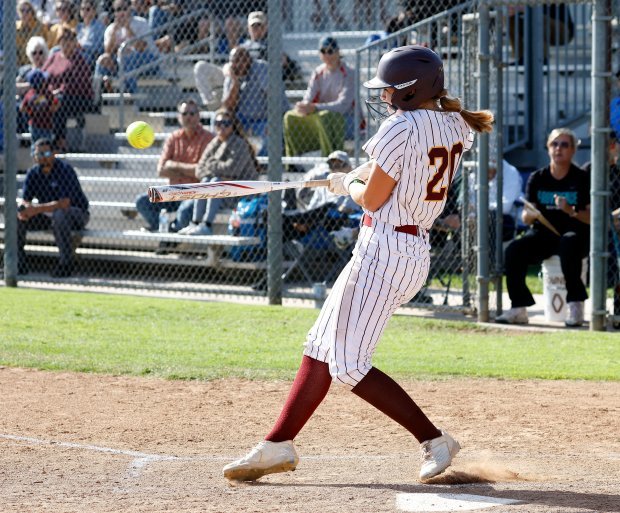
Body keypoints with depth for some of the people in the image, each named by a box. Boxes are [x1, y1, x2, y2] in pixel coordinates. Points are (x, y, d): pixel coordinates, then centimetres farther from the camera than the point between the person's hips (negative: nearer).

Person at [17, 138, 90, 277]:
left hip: (77, 215, -6)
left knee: (59, 215, -40)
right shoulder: (33, 173, 0)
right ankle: (20, 263, -4)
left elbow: (64, 203, -32)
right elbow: (25, 200, 0)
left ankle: (67, 262, -26)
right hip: (46, 216, 6)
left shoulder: (65, 170, -21)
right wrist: (24, 208, -27)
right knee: (17, 217, -12)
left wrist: (37, 209, -37)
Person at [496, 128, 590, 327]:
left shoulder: (582, 179, 0)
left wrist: (571, 211, -21)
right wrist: (531, 214, -14)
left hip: (575, 233, -4)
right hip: (542, 234, 4)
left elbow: (593, 218, -4)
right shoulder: (537, 178, 10)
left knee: (568, 244, -40)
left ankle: (576, 305, -31)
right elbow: (525, 218, 10)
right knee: (514, 250, -24)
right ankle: (519, 309, -21)